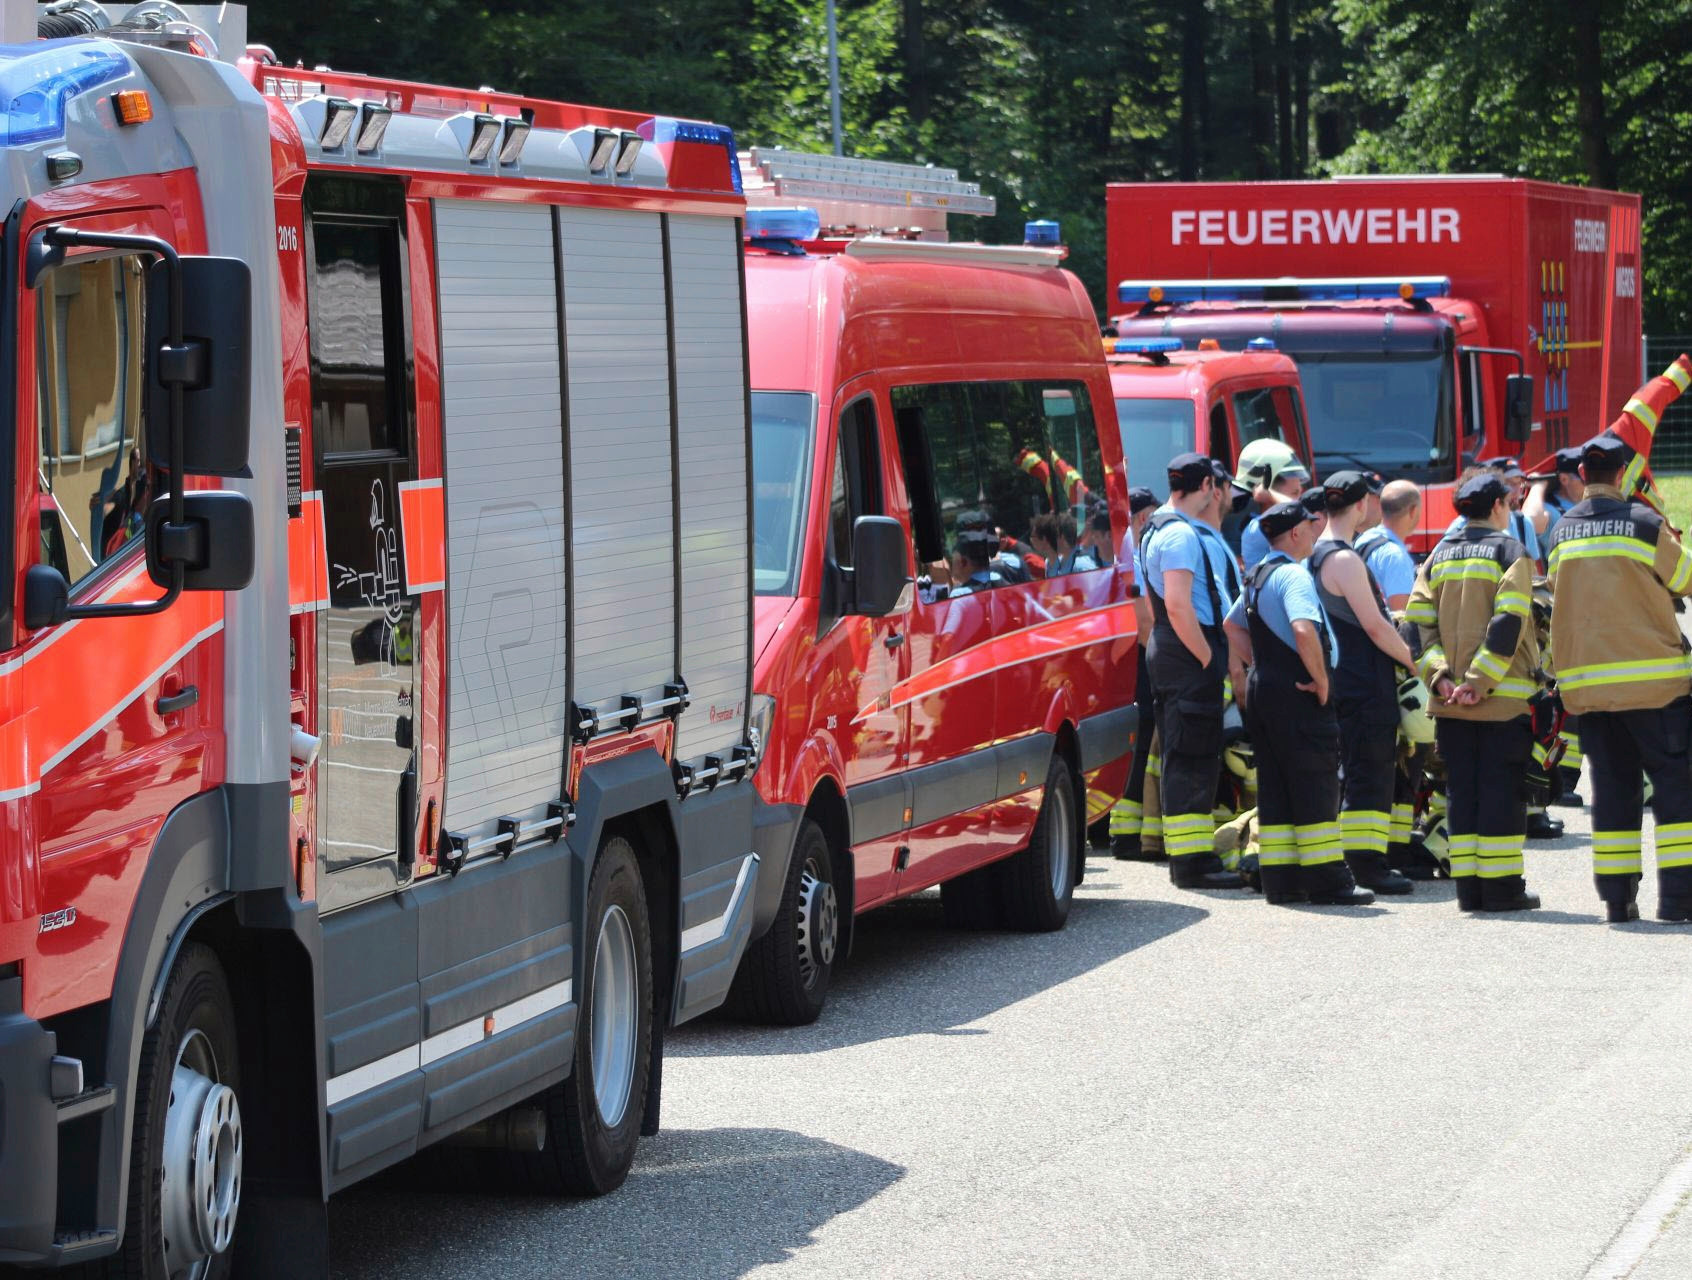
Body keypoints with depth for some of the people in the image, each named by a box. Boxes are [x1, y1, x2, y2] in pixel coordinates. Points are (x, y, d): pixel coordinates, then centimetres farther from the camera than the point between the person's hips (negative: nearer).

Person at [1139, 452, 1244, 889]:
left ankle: (1186, 855, 19)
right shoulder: (1181, 535, -15)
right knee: (1192, 758, -10)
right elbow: (1178, 606, -24)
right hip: (1189, 653, -11)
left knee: (1184, 758, 14)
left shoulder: (1158, 529, 18)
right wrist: (1208, 658, -19)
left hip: (1169, 652, 11)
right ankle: (1192, 861, -11)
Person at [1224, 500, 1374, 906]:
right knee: (1316, 785, -6)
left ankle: (1279, 879, 10)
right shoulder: (1293, 575, -15)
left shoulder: (1257, 576, 15)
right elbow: (1304, 630, -30)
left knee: (1275, 788, 10)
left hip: (1262, 689, 9)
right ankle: (1326, 880, -6)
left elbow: (1234, 625, 29)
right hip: (1296, 692, -9)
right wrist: (1321, 680, -18)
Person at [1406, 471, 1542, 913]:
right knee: (1502, 789, -1)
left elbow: (1419, 622, 3)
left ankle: (1467, 885, 8)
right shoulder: (1510, 552, -4)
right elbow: (1508, 623, -16)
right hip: (1503, 697, -5)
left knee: (1461, 789, 8)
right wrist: (1480, 681, -16)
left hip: (1450, 699, 5)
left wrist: (1440, 676, -4)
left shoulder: (1439, 557, 12)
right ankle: (1501, 886, -2)